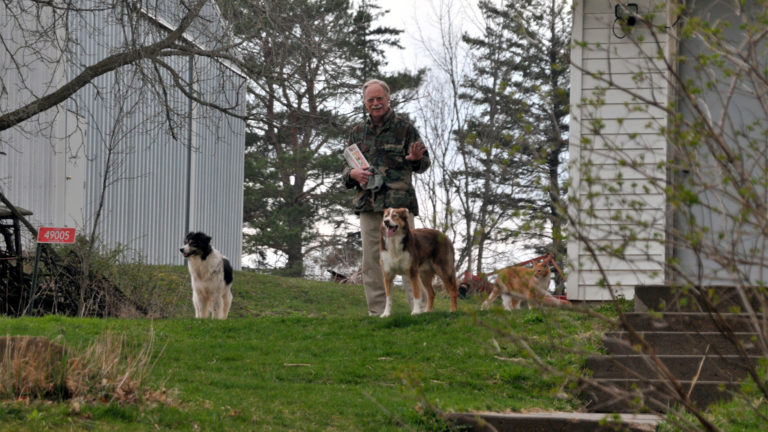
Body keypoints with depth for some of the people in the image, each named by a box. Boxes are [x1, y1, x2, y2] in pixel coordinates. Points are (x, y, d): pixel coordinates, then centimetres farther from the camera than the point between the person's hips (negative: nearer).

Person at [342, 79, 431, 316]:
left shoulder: (404, 127, 5)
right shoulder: (358, 132, 16)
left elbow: (424, 162, 6)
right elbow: (346, 169, 23)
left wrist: (416, 159, -19)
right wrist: (353, 174, -2)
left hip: (398, 201, -4)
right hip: (367, 204, 4)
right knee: (371, 260, 4)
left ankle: (420, 307, -9)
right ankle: (377, 311, 9)